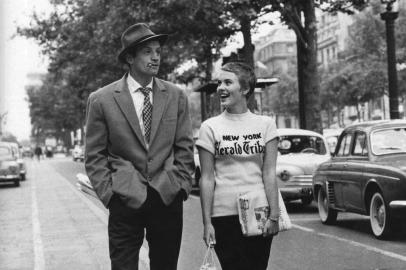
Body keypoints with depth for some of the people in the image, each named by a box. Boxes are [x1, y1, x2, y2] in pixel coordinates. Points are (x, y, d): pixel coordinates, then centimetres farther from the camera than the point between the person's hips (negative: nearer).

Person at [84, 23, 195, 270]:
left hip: (168, 199, 2)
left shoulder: (176, 96, 6)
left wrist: (181, 185, 0)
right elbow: (94, 156, 2)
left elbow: (185, 147, 9)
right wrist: (109, 193, -5)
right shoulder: (101, 100, 0)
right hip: (125, 200, -2)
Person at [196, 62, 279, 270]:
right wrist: (207, 222, -4)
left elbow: (269, 173, 1)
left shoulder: (265, 124, 4)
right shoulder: (210, 127, 1)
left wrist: (274, 216, -5)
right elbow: (207, 178, -1)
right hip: (225, 214, -1)